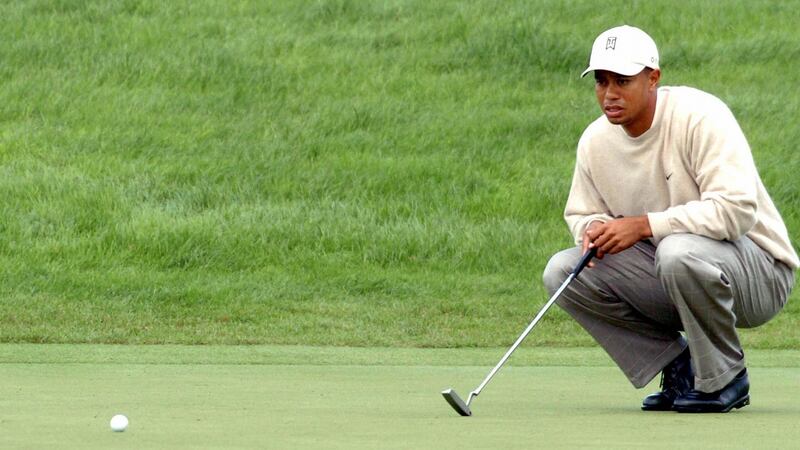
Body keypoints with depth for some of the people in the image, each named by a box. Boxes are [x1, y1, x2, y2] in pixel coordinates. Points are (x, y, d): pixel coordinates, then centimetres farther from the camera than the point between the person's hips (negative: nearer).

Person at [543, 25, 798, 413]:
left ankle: (724, 379, -14)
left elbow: (737, 208, -30)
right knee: (562, 271, -10)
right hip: (665, 276, 7)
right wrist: (592, 228, -12)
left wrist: (644, 224, -30)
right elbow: (580, 213, 15)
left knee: (679, 251, -39)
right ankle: (679, 367, 1)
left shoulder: (700, 116, -20)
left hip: (758, 269, -7)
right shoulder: (595, 141, 0)